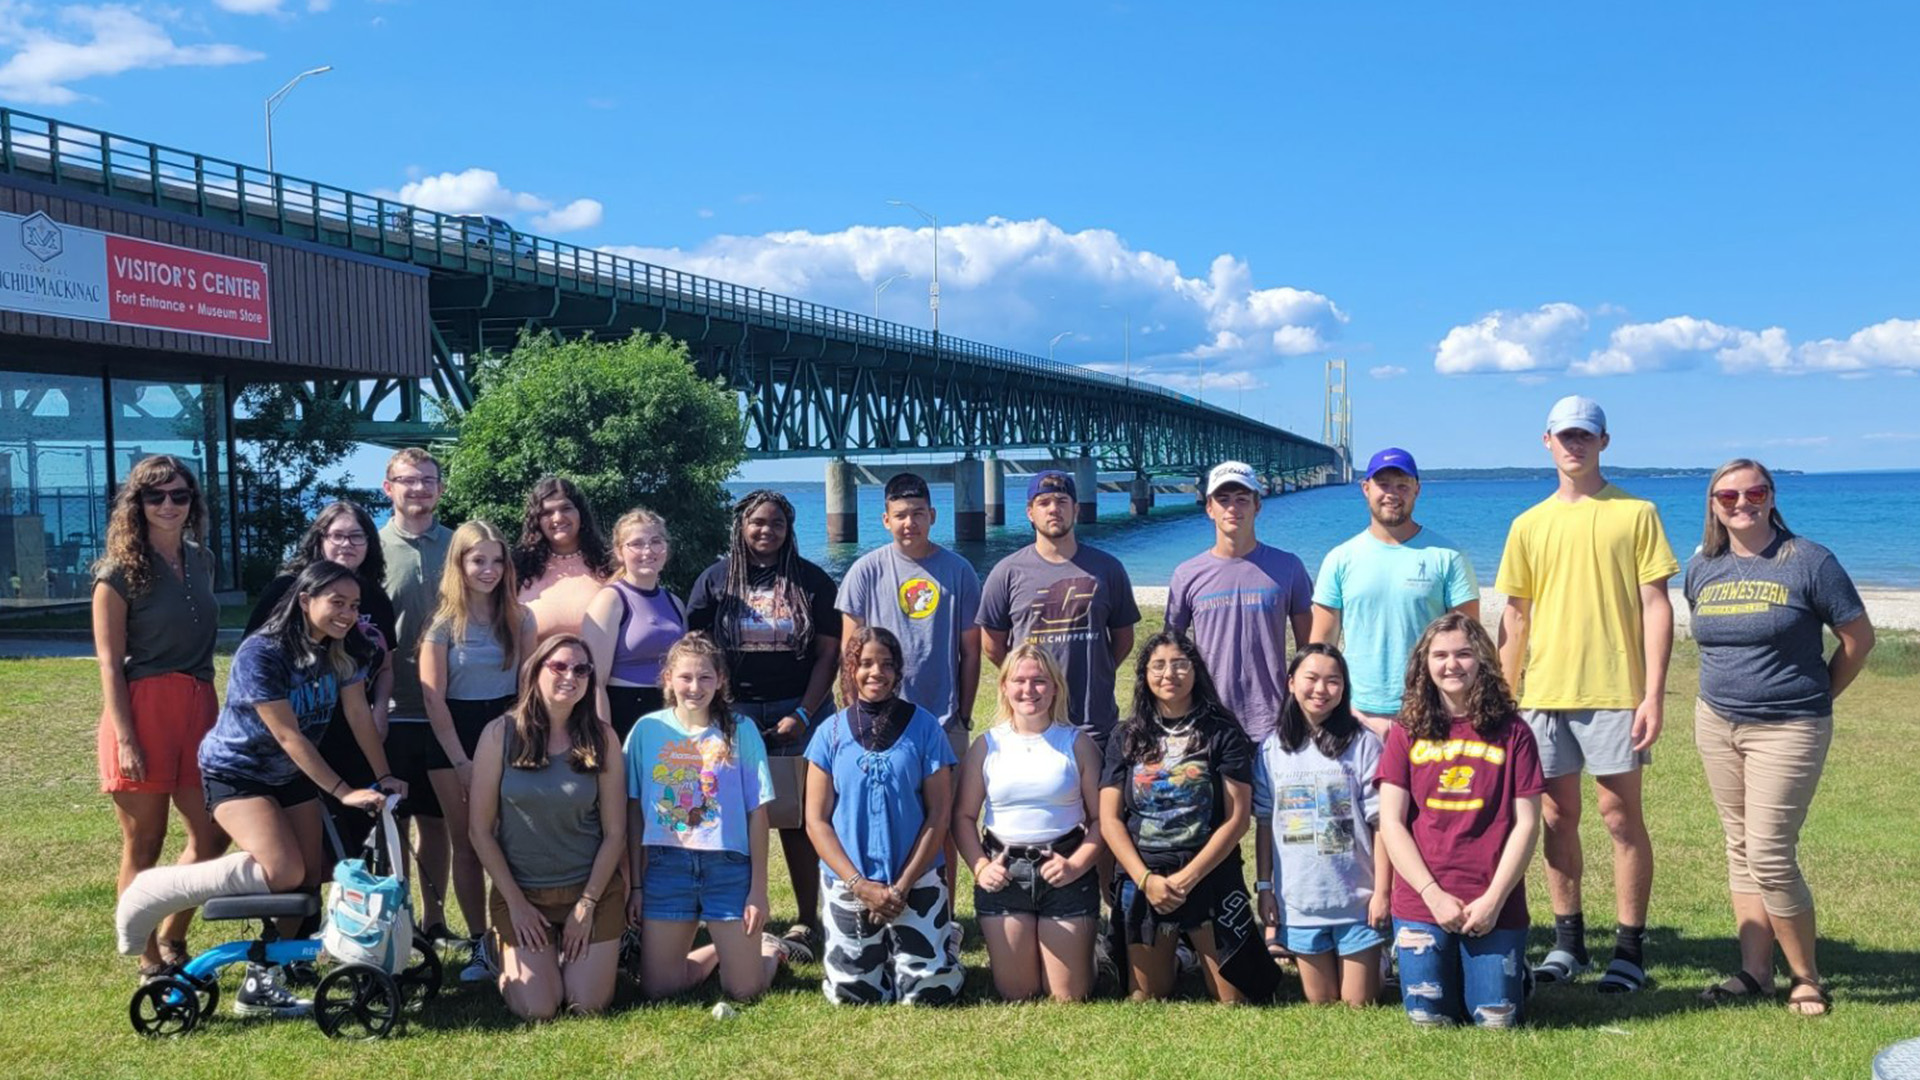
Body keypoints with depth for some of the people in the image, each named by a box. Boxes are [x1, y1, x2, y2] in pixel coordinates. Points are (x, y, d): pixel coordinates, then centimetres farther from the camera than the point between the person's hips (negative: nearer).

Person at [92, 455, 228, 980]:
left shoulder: (200, 561, 12)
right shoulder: (119, 572, -5)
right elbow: (110, 663, -8)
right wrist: (126, 740, -14)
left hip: (199, 709, 6)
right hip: (143, 710, -6)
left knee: (212, 834, 7)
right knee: (143, 845, 3)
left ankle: (172, 942, 25)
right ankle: (150, 964, 15)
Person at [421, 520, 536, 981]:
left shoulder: (519, 619, 3)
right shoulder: (444, 623, -4)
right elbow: (433, 697, -6)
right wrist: (461, 762, -10)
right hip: (454, 738, -1)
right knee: (467, 847, 3)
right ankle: (479, 945, 10)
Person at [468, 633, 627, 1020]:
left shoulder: (601, 737, -5)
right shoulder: (501, 734, -8)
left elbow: (615, 832, -3)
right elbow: (480, 828, -5)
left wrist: (587, 904, -7)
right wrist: (515, 902, -7)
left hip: (591, 889, 1)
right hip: (520, 892, -1)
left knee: (587, 1007, -3)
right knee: (537, 1010, -6)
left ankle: (579, 954, 30)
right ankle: (508, 956, 26)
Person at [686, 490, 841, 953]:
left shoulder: (812, 580, 5)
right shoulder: (716, 579, 7)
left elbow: (828, 652, 2)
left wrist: (803, 714, -7)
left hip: (797, 712, -1)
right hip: (733, 712, 1)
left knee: (798, 819, 0)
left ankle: (808, 921, 8)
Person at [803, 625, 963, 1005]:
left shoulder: (923, 726, -3)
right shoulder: (830, 732, 0)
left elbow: (939, 813, -3)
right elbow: (817, 820, -1)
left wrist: (903, 886, -10)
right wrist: (860, 885, -11)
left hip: (917, 881, -1)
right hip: (847, 883, 1)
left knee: (930, 992, -6)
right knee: (853, 994, -1)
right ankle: (879, 953, 32)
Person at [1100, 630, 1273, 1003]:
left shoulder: (1223, 734, -1)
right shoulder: (1126, 739, 7)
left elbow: (1237, 818, -6)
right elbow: (1109, 820, 2)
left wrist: (1187, 878, -12)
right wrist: (1145, 879, -10)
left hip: (1210, 878, -2)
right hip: (1142, 883, 2)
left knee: (1233, 999, -1)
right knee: (1147, 998, 10)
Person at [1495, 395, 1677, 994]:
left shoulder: (1635, 514, 1)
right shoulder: (1529, 526, 10)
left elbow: (1656, 607, -3)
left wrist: (1653, 695, -10)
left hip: (1616, 691, -3)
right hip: (1545, 694, 4)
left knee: (1622, 815, 1)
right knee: (1558, 816, 9)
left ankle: (1630, 947, 11)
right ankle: (1567, 942, 20)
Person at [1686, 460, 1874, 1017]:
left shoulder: (1808, 561, -10)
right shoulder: (1702, 567, 5)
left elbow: (1859, 638, -4)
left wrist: (1816, 695, 4)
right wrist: (1731, 682, 14)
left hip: (1788, 730, -6)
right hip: (1716, 724, 6)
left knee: (1770, 856, -9)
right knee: (1741, 850, 10)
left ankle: (1807, 979, 7)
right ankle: (1755, 972, 17)